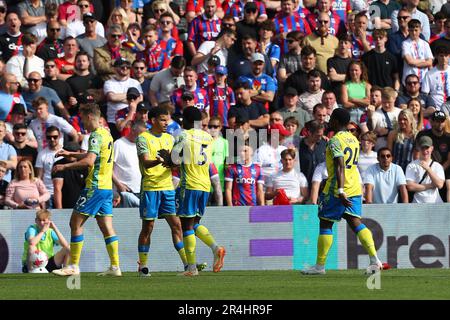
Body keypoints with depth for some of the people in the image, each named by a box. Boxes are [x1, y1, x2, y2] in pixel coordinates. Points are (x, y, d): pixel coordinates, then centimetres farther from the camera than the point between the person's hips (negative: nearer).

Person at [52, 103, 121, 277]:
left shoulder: (96, 135, -14)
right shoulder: (106, 133, 16)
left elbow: (89, 161, -26)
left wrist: (65, 166, -20)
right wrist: (70, 154, 34)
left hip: (95, 187, -9)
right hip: (107, 186, 9)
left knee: (76, 222, -4)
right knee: (107, 227, 8)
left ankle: (73, 266, -4)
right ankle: (115, 267, 3)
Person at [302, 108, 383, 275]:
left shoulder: (335, 141, -13)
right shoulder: (354, 140, 14)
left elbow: (340, 166, -23)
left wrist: (340, 191, -29)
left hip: (337, 189, -8)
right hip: (354, 189, 8)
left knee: (325, 224, 3)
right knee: (355, 222, 5)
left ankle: (320, 265, 7)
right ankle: (374, 259, -10)